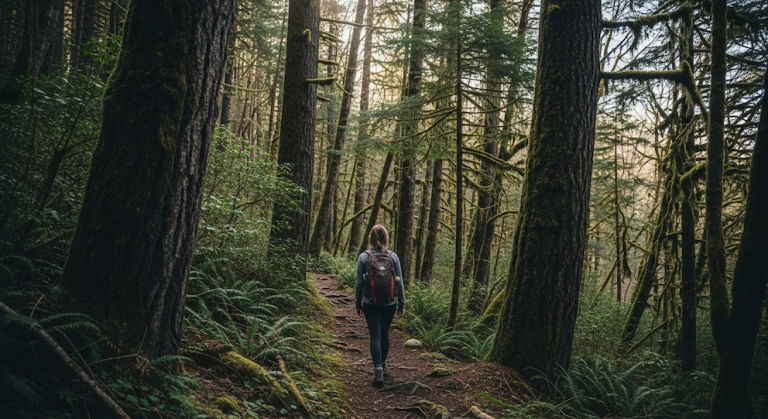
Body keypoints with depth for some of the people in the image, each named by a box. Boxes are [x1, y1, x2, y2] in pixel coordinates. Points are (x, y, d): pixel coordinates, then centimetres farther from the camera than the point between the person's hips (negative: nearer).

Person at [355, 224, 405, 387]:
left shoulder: (364, 257, -7)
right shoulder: (393, 257, -3)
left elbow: (359, 283, -3)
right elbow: (399, 282, -1)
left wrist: (358, 303, 8)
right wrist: (402, 303, 8)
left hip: (371, 304, -2)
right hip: (390, 304, 2)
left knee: (375, 336, 3)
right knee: (385, 334, 19)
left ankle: (378, 370, -10)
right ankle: (383, 364, 33)